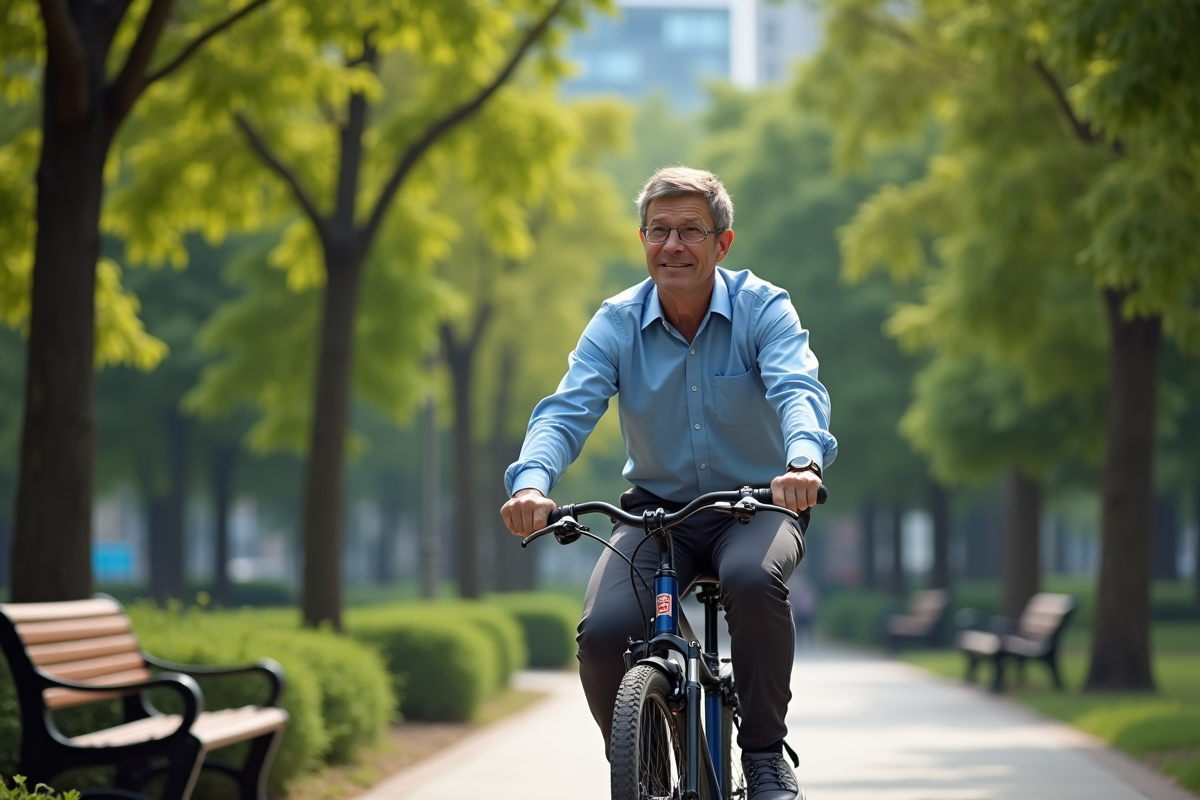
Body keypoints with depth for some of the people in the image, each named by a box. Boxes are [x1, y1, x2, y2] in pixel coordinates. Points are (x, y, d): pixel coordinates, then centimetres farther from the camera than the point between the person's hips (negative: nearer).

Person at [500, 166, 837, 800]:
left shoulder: (763, 309, -9)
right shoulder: (617, 324, -4)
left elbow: (797, 391, -26)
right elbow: (566, 409, -17)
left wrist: (803, 462, -50)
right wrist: (531, 482, -39)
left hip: (755, 505, -2)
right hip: (656, 508, 2)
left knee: (753, 578, -37)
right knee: (603, 632, -24)